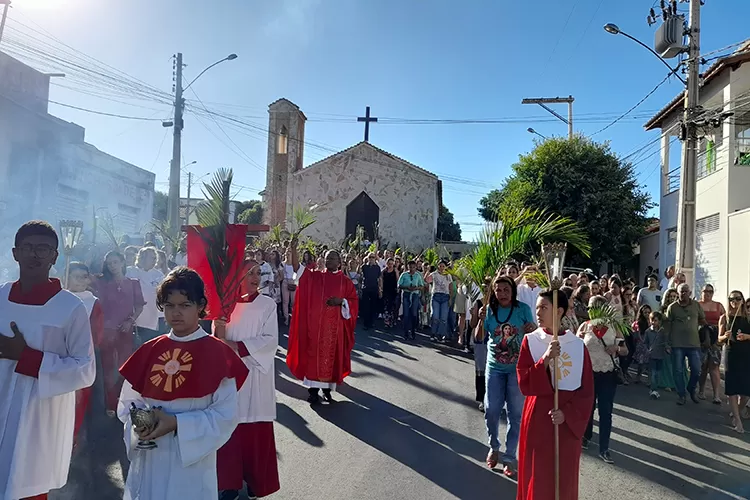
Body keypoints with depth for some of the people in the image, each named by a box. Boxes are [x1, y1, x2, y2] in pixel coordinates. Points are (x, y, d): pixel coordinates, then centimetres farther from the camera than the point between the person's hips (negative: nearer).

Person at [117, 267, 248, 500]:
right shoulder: (149, 350, 3)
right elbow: (127, 403, 9)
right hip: (148, 459, 4)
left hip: (192, 461, -4)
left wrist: (176, 423, -20)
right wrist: (138, 423, -11)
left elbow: (226, 416, -13)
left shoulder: (216, 352, -11)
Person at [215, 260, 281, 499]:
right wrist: (218, 330, -20)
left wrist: (236, 346, -17)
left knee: (256, 432, 5)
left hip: (256, 377, -1)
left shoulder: (267, 304, -4)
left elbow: (271, 340, -11)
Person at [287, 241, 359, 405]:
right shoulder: (314, 276, 6)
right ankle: (313, 389, 7)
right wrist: (294, 250, -18)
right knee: (314, 354, 0)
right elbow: (297, 267, -5)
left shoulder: (345, 281, 6)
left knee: (331, 356, 5)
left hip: (334, 326, 0)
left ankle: (327, 389, 17)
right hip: (315, 323, 0)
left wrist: (341, 301, -13)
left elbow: (354, 301, 6)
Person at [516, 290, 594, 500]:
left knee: (564, 477, 13)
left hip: (569, 420, 1)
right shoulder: (530, 341, -6)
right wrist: (545, 359, -23)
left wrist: (566, 412, -13)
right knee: (538, 475, 8)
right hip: (538, 417, -1)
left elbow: (587, 390, -1)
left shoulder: (577, 344, -3)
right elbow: (524, 384, -12)